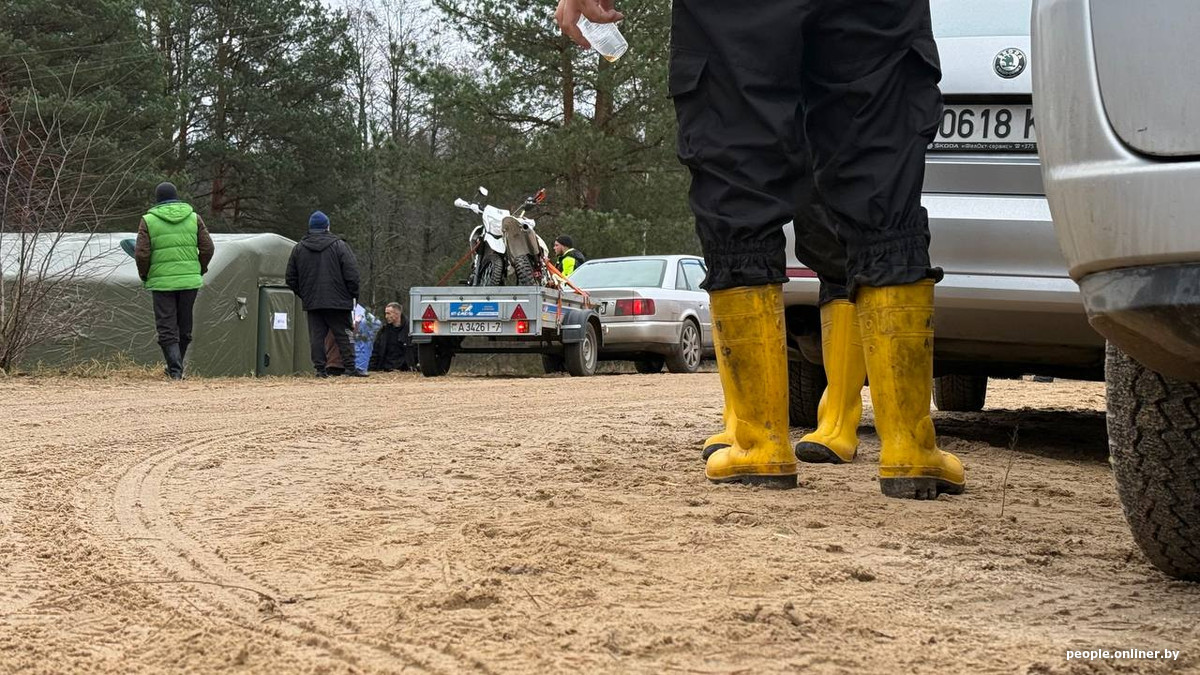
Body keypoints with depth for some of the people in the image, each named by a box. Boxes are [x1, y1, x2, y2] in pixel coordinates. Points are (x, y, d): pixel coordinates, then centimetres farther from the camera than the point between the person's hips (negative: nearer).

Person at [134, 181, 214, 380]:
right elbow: (207, 248, 1)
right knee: (185, 327, 15)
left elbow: (141, 254, -8)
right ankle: (177, 367, 25)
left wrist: (144, 275, 9)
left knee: (166, 329, 1)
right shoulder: (194, 218, 5)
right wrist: (200, 270, 15)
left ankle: (175, 370, -10)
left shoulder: (148, 220, -2)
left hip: (162, 282, -3)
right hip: (190, 280, 3)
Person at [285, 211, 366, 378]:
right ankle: (350, 367, -4)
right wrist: (353, 294, 4)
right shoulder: (339, 246, -3)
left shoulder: (298, 249, 8)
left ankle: (320, 368, 0)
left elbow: (291, 278, 12)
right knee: (343, 334, 1)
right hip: (338, 301, -3)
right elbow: (351, 273, -6)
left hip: (311, 302, 3)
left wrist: (303, 295, 20)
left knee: (316, 335, 5)